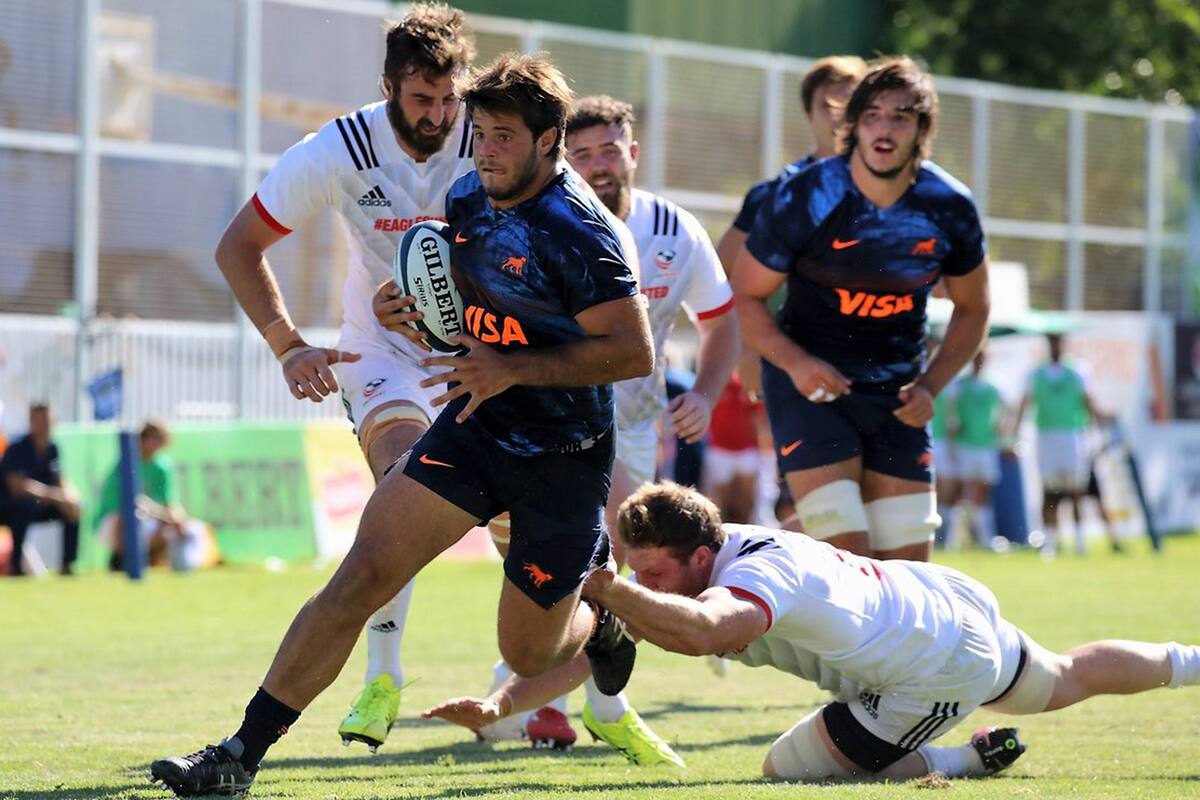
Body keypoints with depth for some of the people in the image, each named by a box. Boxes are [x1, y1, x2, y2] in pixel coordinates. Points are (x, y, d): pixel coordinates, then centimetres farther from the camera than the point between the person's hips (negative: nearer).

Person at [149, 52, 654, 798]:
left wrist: (512, 368, -24)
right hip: (474, 428, 5)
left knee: (527, 652, 7)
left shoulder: (576, 230, -20)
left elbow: (634, 351, -22)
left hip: (562, 457, -5)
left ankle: (602, 626, 46)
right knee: (364, 572, -11)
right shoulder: (468, 198, 3)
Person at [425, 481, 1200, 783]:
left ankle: (970, 756, 2)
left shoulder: (757, 577, -38)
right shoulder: (688, 560, -13)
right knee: (1065, 681, 34)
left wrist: (603, 587, -71)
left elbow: (701, 631, -62)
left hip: (938, 673, -9)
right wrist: (502, 703, -28)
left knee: (791, 769, -10)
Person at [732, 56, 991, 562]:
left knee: (908, 566, 2)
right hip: (813, 383, -4)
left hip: (896, 393, 4)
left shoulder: (949, 208, -5)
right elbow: (746, 297, -5)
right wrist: (795, 362, -22)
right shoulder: (803, 198, -14)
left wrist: (930, 385, -4)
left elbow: (972, 309, 10)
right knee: (845, 560, -18)